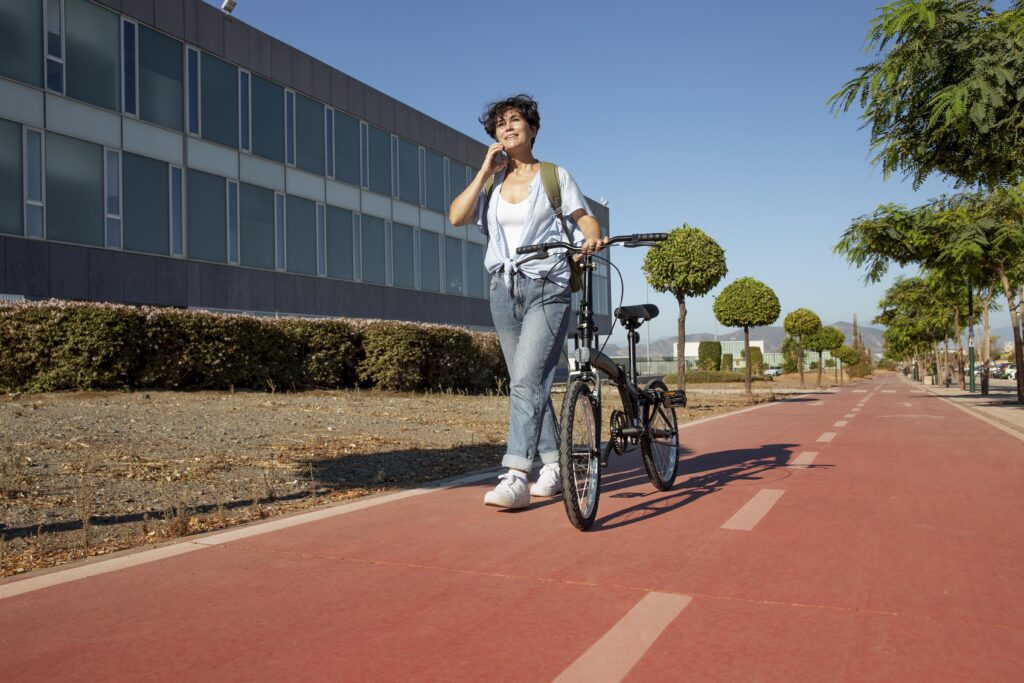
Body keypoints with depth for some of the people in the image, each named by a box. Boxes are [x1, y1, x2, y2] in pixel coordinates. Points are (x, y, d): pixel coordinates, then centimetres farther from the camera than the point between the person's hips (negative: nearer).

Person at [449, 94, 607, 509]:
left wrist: (593, 238, -20)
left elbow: (585, 217, 2)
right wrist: (487, 170, 0)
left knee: (526, 381, -17)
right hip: (504, 288, 5)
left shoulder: (555, 176, 6)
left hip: (547, 289, -4)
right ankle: (554, 466, 19)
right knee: (529, 383, 8)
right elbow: (457, 216, -1)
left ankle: (516, 477, -21)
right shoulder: (492, 182, 13)